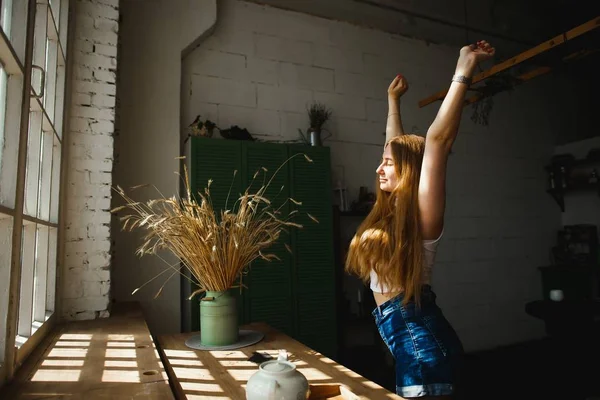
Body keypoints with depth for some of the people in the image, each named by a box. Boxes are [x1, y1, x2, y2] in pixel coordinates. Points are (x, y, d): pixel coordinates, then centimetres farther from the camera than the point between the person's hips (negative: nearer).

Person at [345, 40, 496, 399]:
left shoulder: (422, 213, -13)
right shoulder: (394, 210, 9)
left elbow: (438, 139, -23)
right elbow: (398, 146, 19)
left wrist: (464, 70, -21)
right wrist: (394, 99, 28)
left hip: (421, 340, -9)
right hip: (406, 337, 9)